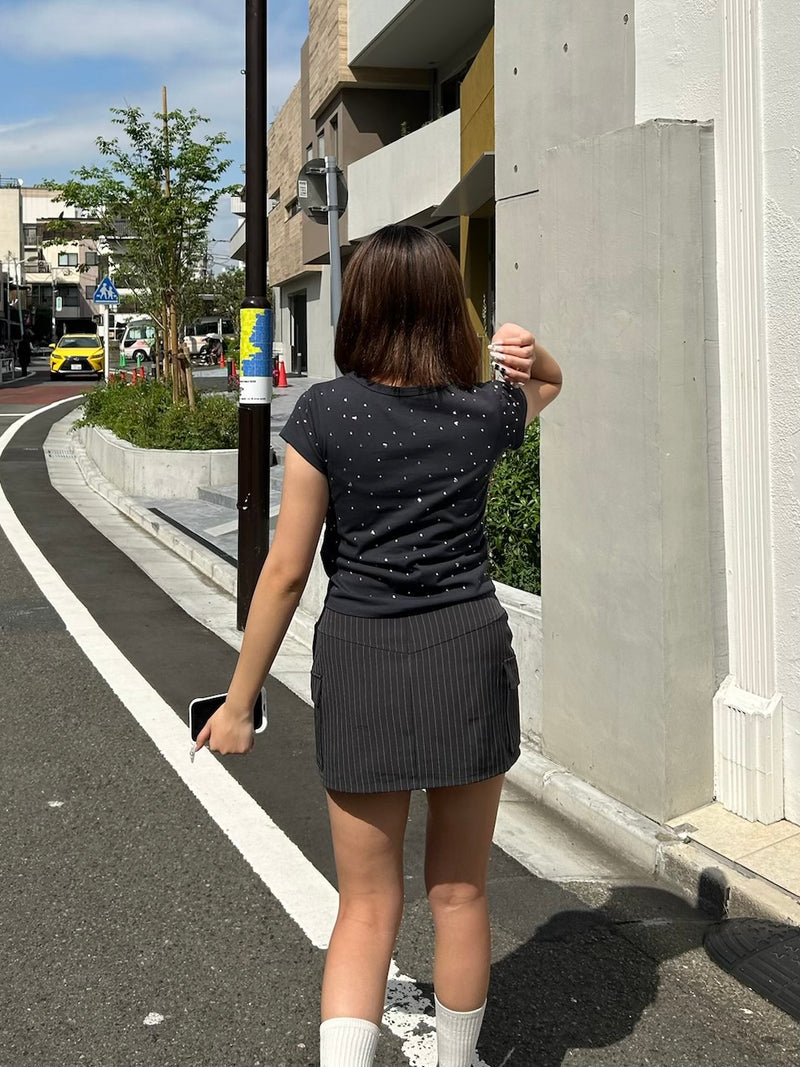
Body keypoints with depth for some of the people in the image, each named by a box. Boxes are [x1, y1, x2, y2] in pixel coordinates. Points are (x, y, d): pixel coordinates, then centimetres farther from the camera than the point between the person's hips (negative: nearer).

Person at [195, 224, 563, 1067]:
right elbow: (550, 382, 25)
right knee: (459, 893, 18)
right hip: (469, 655, 2)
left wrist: (238, 703, 0)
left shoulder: (324, 411, -9)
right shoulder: (486, 412, -1)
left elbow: (286, 571, -8)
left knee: (366, 907, 10)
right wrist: (528, 353, 1)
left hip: (359, 661, -1)